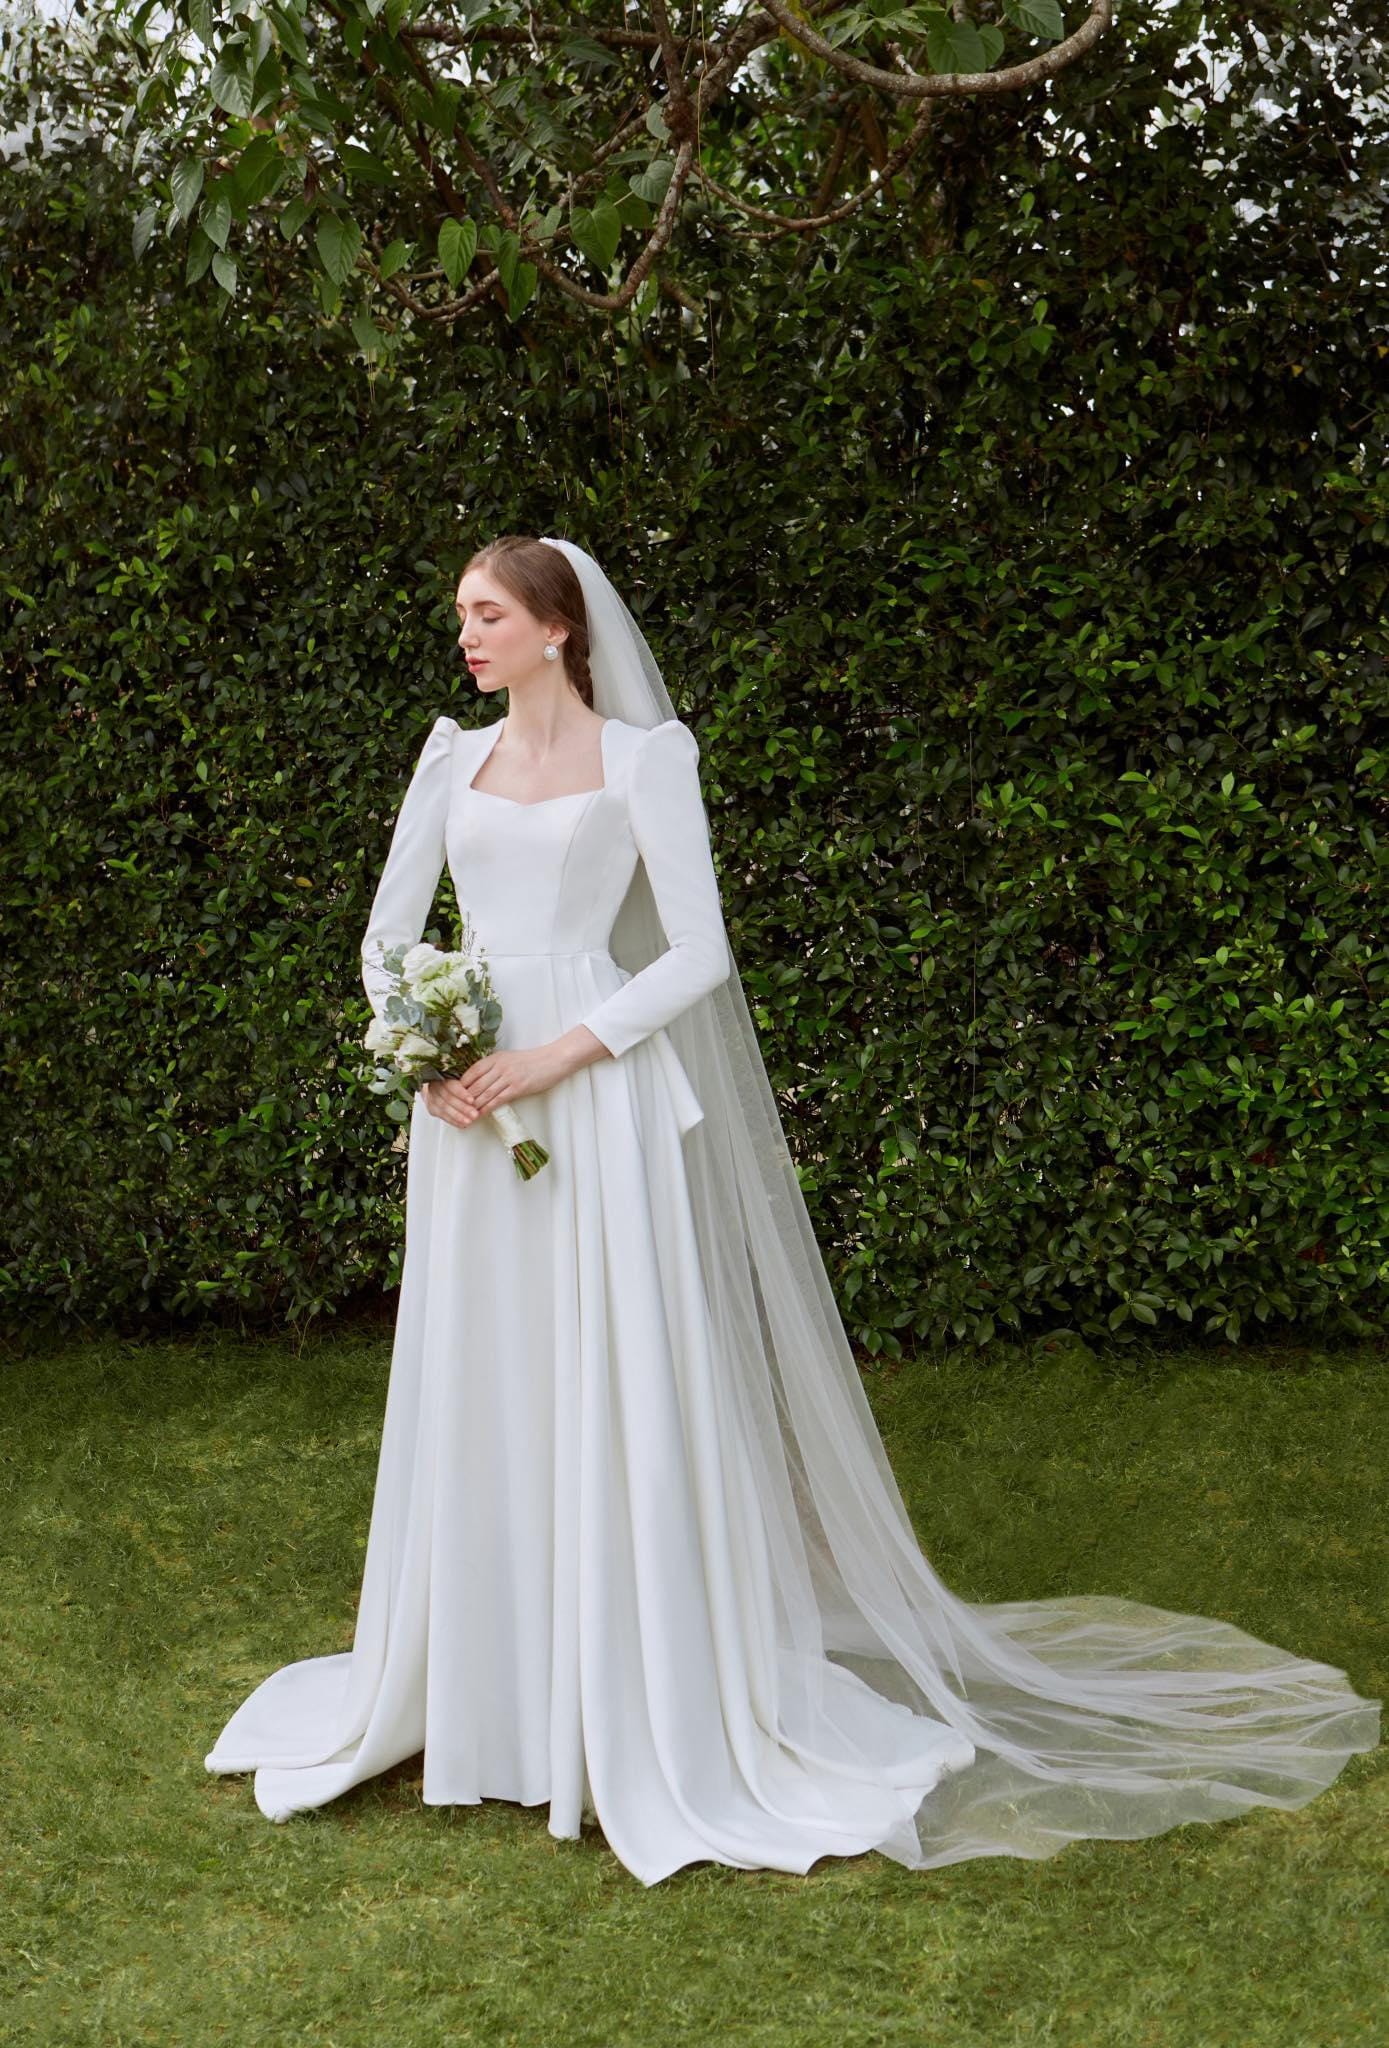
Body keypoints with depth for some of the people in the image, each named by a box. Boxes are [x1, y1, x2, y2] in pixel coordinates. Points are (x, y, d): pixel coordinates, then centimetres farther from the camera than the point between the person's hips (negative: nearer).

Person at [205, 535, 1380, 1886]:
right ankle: (482, 1683, 23)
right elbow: (385, 940, 15)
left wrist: (558, 1057, -15)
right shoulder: (454, 757, 13)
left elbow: (699, 954, -7)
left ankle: (670, 1716, 7)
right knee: (476, 1396, 9)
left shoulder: (642, 757, -1)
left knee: (623, 1392, -3)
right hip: (468, 1111, 5)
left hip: (599, 1103, -5)